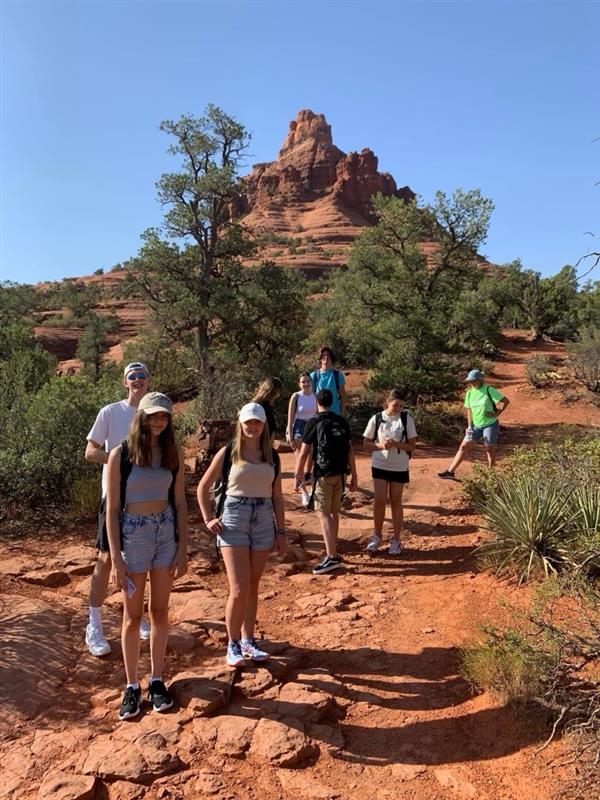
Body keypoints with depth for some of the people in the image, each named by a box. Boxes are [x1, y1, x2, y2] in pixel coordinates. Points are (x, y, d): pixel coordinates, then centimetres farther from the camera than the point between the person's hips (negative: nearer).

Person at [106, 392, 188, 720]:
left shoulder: (173, 453, 0)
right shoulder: (121, 454, -10)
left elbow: (179, 502, 4)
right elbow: (112, 508, -8)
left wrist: (183, 549, 1)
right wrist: (116, 559, -10)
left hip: (167, 532, 3)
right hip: (133, 533, -3)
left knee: (160, 611, 12)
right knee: (133, 615, 9)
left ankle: (157, 680, 28)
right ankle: (132, 686, 25)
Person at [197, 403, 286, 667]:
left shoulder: (272, 457, 8)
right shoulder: (228, 453, -1)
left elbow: (277, 496, 12)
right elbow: (203, 487, 6)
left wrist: (281, 531, 9)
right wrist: (208, 519, -2)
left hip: (264, 522, 3)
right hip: (234, 521, -3)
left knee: (253, 586, 12)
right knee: (239, 589, -6)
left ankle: (248, 640, 26)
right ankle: (233, 645, 13)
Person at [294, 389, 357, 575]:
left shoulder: (314, 422, -6)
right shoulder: (342, 422, 7)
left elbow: (304, 453, -7)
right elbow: (350, 451, 6)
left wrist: (298, 475, 3)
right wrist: (354, 476, 11)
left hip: (323, 474, -5)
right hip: (340, 474, 5)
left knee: (324, 514, -5)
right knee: (334, 512, 16)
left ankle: (332, 557, -12)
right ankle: (332, 551, 27)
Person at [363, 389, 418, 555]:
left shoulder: (406, 419, -5)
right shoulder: (376, 418, -4)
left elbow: (412, 445, -3)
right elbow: (366, 443, 2)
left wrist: (396, 444, -21)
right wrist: (380, 445, -17)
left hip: (399, 467, 0)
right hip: (380, 466, 0)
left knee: (396, 502, 9)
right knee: (379, 501, -1)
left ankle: (395, 540, 21)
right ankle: (377, 536, 18)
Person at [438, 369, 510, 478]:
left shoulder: (489, 390, -12)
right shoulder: (469, 393, 5)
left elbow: (506, 401, -14)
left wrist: (496, 414, -15)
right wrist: (469, 426, 4)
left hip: (490, 424, -5)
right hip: (476, 425, 5)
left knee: (489, 450, 4)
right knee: (463, 446, 0)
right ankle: (450, 471, 0)